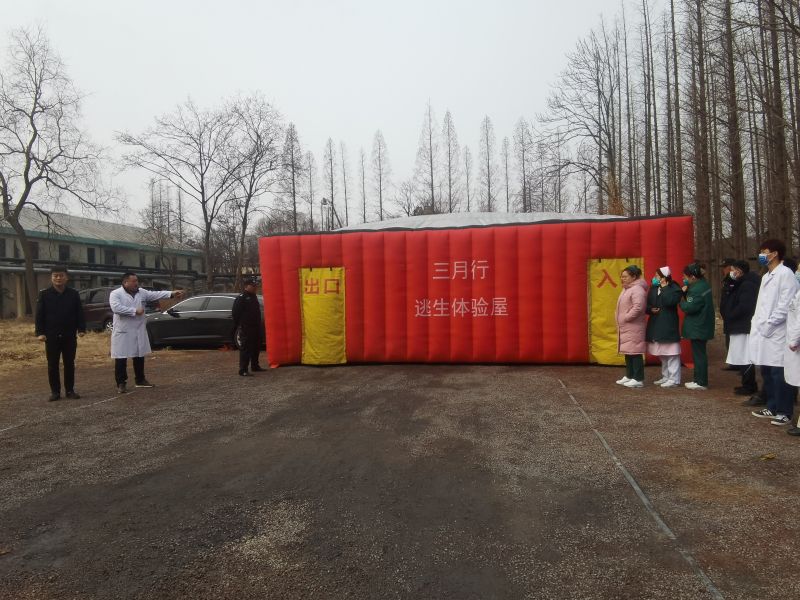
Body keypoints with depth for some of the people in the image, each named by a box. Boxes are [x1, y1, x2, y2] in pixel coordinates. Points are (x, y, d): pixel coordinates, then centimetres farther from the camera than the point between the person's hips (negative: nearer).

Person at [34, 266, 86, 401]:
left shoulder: (73, 294, 2)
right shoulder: (44, 294, -1)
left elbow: (79, 313, 4)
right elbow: (39, 315, -2)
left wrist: (81, 329, -7)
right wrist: (40, 332, -9)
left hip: (69, 335, 1)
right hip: (51, 336, -1)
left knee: (69, 364, 8)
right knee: (52, 365, 5)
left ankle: (70, 390, 16)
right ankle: (55, 391, 14)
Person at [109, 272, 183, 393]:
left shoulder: (141, 292, 8)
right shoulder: (115, 294, -9)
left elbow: (155, 294, -1)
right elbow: (116, 308, -24)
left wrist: (171, 293, -13)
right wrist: (135, 311, -22)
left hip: (139, 331, 6)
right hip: (123, 332, -6)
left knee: (139, 357, 14)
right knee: (121, 359, -1)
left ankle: (140, 380, 28)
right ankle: (121, 383, 10)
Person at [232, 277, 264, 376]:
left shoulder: (254, 297, 18)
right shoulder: (241, 298, -9)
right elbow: (235, 312, -13)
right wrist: (238, 325, -14)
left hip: (256, 327, 9)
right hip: (246, 328, -9)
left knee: (256, 347, 14)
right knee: (246, 348, -11)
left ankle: (254, 366, 26)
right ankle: (243, 370, -11)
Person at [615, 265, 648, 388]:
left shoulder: (637, 290, -16)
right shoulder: (626, 289, 17)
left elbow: (638, 308, -26)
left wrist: (626, 318, -18)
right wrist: (622, 320, 11)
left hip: (634, 328, -10)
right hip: (625, 328, 10)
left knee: (635, 352, -7)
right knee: (628, 352, 16)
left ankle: (638, 379, -2)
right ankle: (629, 376, 25)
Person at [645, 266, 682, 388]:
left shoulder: (674, 288, -9)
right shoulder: (654, 288, 11)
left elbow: (669, 301, -26)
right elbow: (647, 304, 13)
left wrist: (664, 287, -17)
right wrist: (650, 309, -9)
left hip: (669, 326, -8)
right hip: (656, 325, 8)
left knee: (671, 353, -5)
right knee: (662, 354, 16)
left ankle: (674, 379, 0)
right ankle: (666, 377, 27)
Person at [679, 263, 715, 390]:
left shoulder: (696, 289, -22)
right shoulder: (702, 284, 11)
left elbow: (689, 307, -24)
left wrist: (681, 302, -6)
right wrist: (685, 292, -2)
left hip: (698, 327, -10)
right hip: (701, 326, 10)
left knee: (699, 354, -3)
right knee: (699, 353, 16)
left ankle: (701, 382, 4)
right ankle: (698, 378, 25)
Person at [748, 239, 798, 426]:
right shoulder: (766, 276, 18)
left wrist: (768, 325, -14)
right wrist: (756, 323, 9)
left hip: (776, 334, -8)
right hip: (763, 333, 8)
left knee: (779, 374, -3)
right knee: (767, 373, 13)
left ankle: (784, 412, 6)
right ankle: (772, 408, 23)